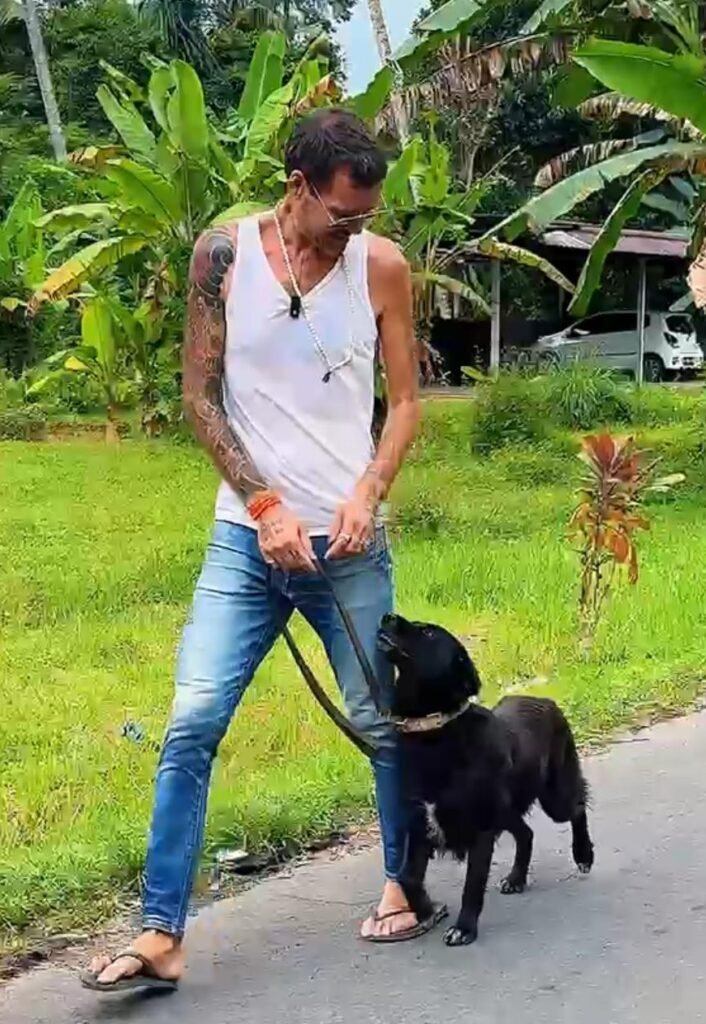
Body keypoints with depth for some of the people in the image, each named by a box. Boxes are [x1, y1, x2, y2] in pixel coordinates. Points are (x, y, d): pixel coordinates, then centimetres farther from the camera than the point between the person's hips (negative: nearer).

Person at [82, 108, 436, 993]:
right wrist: (264, 505, -11)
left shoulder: (382, 265, -1)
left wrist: (368, 492, -10)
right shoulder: (223, 254, -3)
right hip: (247, 536, 0)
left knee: (381, 720, 9)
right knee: (192, 723, -9)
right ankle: (161, 936, -4)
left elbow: (405, 399, 6)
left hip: (350, 540, 1)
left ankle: (405, 884, 31)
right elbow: (201, 396, -2)